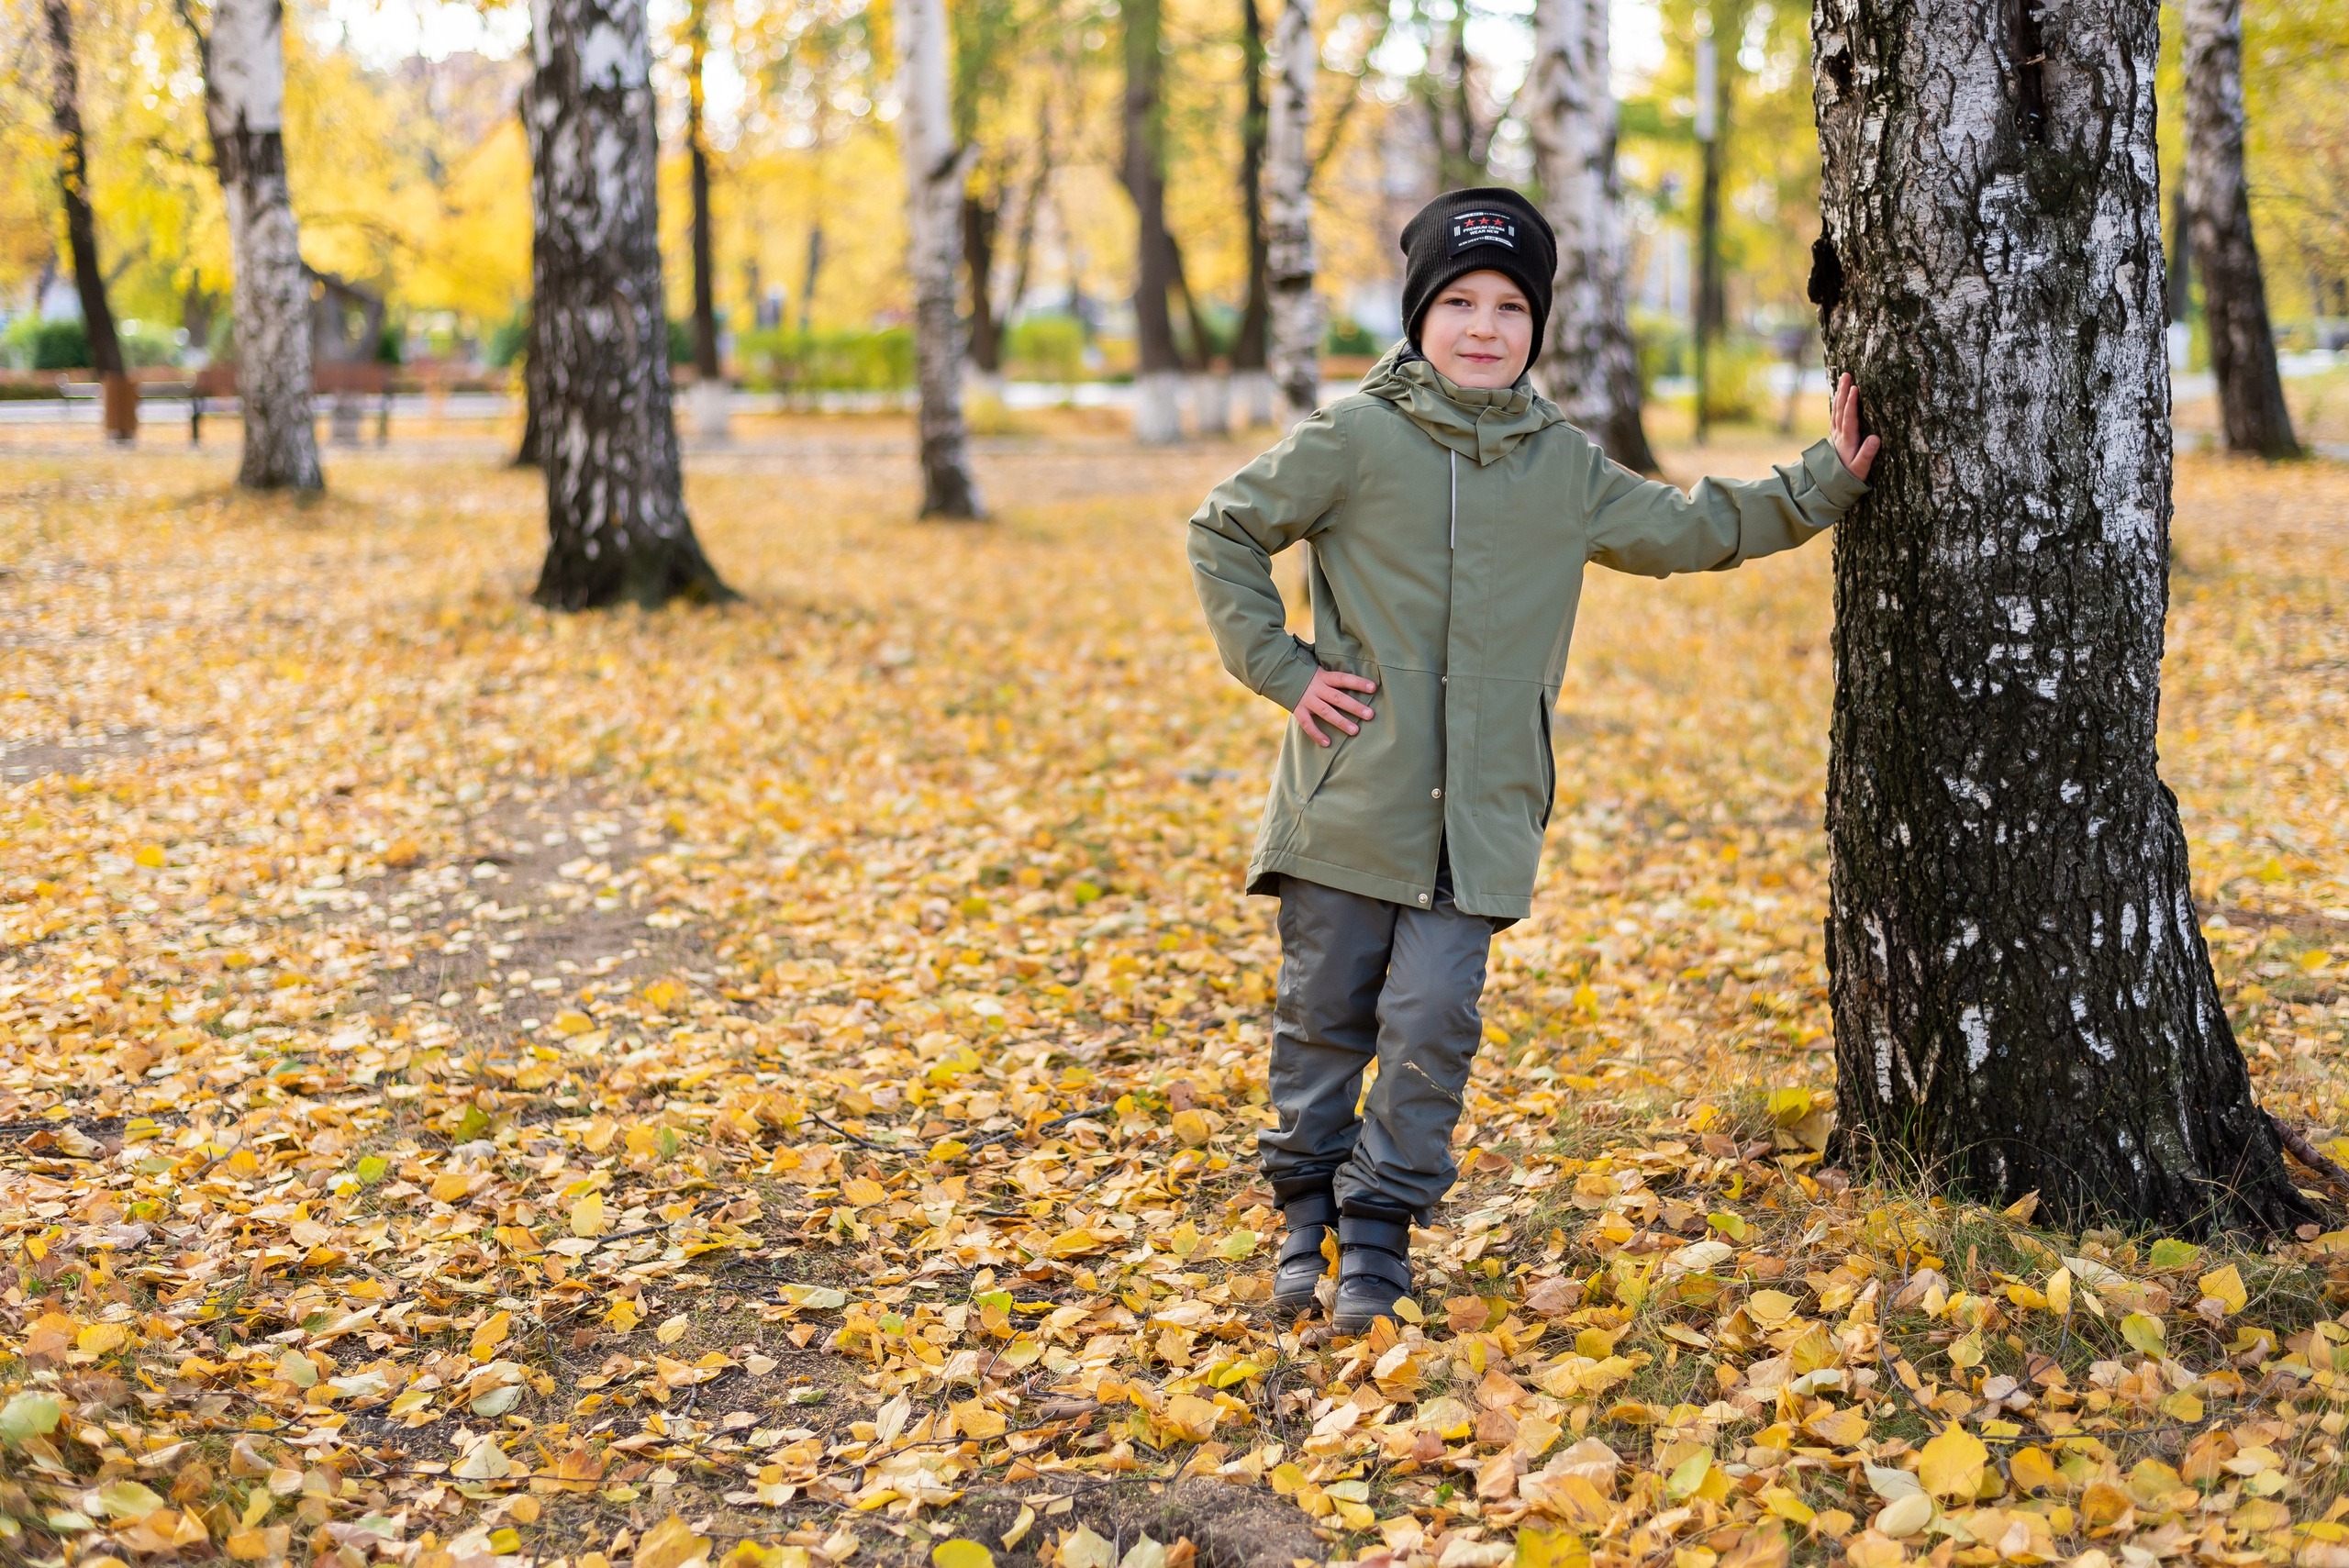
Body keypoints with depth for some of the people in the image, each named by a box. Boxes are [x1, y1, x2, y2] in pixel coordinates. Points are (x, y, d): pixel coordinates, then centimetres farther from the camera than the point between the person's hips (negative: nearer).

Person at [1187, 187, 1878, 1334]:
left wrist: (1823, 485, 21)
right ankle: (1309, 1214, 26)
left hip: (1481, 813, 2)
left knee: (1434, 1022, -3)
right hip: (1348, 799, -2)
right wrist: (1281, 668, -3)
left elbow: (1686, 528, 23)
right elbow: (1223, 531, 4)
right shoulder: (1355, 439, -3)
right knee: (1324, 1015, 7)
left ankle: (1381, 1229, 12)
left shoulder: (1562, 466, 10)